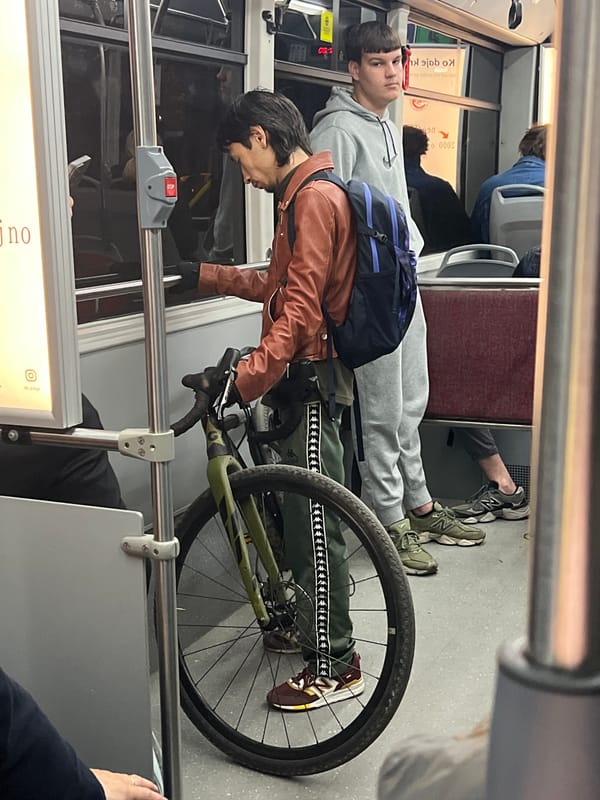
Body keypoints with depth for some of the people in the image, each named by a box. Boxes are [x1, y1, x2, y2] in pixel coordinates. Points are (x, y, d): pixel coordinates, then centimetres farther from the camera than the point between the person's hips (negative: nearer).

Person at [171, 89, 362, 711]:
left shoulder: (314, 198, -16)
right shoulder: (304, 194, 17)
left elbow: (298, 310, -24)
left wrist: (243, 379, -29)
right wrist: (207, 276, 20)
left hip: (310, 379, -10)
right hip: (305, 375, 10)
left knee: (313, 523, -3)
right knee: (301, 514, 19)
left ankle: (334, 667, 10)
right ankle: (311, 627, 35)